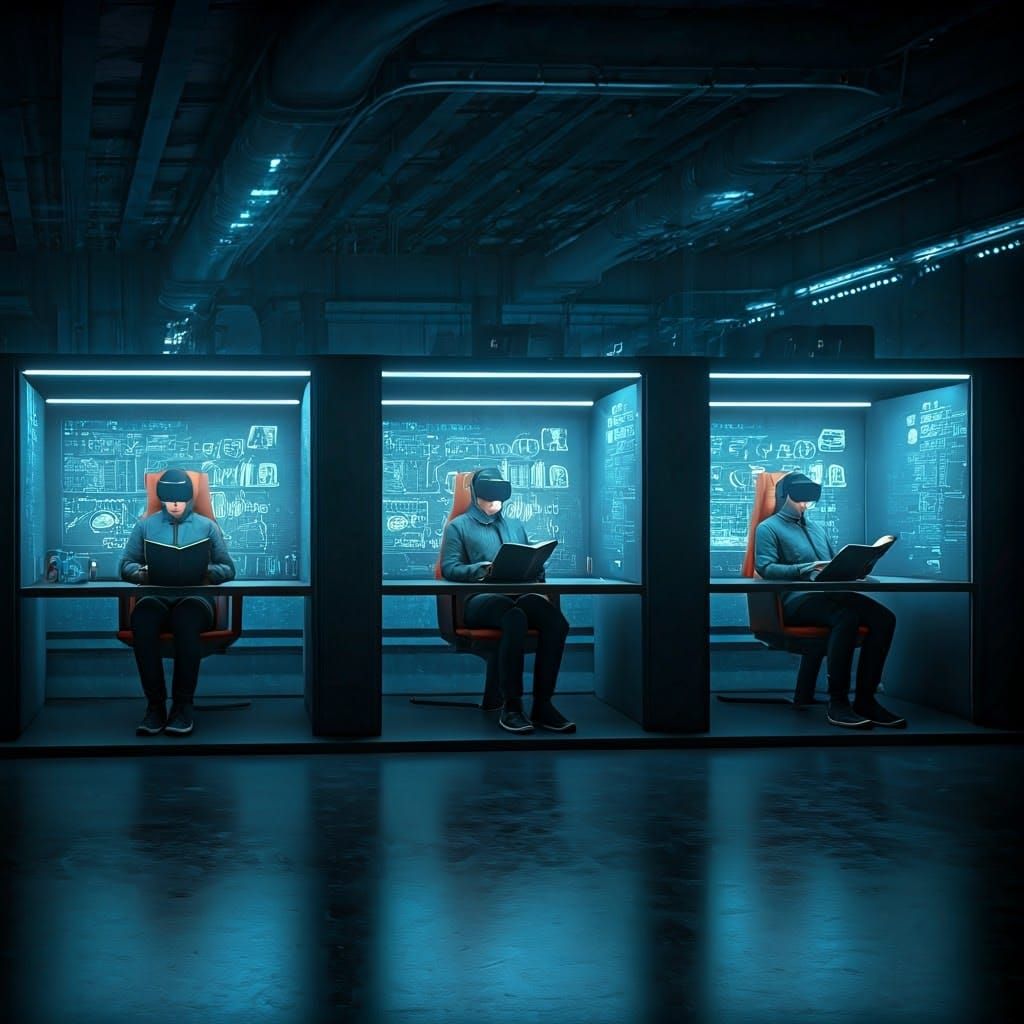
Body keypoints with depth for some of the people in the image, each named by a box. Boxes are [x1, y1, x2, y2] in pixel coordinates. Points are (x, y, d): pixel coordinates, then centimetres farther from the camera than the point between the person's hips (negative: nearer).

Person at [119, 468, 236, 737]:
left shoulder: (207, 526, 19)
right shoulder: (145, 526, 22)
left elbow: (228, 569, 13)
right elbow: (126, 565, 16)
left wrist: (206, 571, -9)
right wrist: (141, 572, -7)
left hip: (195, 597, -1)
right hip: (157, 597, 1)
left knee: (187, 612, -40)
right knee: (143, 611, -38)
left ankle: (183, 705, -36)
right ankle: (155, 704, -35)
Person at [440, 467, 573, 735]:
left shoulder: (516, 525, 31)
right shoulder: (459, 526, 16)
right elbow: (449, 568, 3)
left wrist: (535, 576, 0)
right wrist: (483, 569, -16)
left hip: (519, 596, 4)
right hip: (479, 600, -4)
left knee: (556, 621, -30)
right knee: (515, 618, -40)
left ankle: (542, 704, -25)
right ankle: (510, 706, -35)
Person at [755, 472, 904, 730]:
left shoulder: (817, 529, 32)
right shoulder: (768, 528, 9)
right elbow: (765, 568, -7)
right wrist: (806, 569, -20)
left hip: (828, 594, 7)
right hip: (796, 600, -7)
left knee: (884, 618, -20)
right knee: (846, 616, -37)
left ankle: (865, 699, -19)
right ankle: (837, 703, -35)